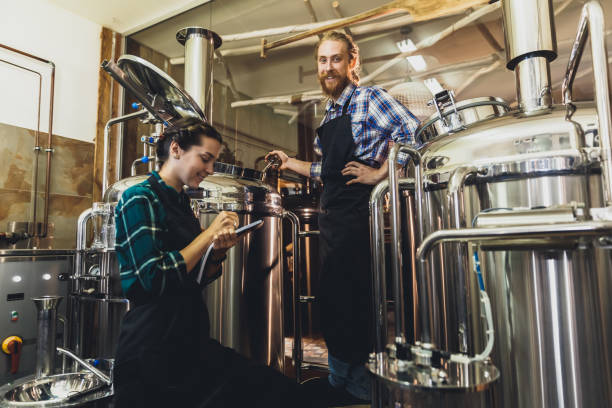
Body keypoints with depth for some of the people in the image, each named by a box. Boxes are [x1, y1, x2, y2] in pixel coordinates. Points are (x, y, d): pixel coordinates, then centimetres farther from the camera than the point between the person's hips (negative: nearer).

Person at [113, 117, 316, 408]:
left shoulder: (182, 203, 14)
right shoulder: (139, 199, -8)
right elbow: (155, 280, -18)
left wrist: (218, 252, -4)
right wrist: (208, 235, -12)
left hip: (191, 340, 7)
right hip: (153, 351, -7)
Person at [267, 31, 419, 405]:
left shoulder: (368, 98, -4)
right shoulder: (330, 113, 19)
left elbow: (413, 130, -19)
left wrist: (380, 174, -18)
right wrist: (291, 163, 20)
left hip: (358, 213, -8)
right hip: (331, 214, 9)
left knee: (354, 300, -1)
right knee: (332, 298, 15)